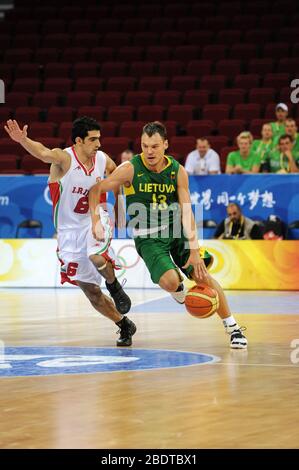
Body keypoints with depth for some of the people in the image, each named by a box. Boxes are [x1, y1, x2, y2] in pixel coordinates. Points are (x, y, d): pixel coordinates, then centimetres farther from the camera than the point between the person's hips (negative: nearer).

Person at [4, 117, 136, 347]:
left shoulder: (103, 160, -7)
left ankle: (114, 286, 0)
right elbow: (43, 153, -44)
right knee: (90, 290, 4)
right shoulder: (64, 159, -21)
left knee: (96, 256, -33)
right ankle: (125, 326, 23)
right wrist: (23, 140, -64)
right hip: (70, 229, -1)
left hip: (95, 220, 1)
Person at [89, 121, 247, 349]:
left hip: (176, 229, 2)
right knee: (170, 282, -24)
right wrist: (96, 220, -16)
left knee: (202, 275, -10)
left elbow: (186, 212, -9)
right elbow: (96, 189, -4)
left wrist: (194, 250, -17)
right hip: (148, 236, -2)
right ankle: (178, 290, 17)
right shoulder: (131, 169, -12)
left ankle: (233, 328, 4)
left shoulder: (178, 171, -6)